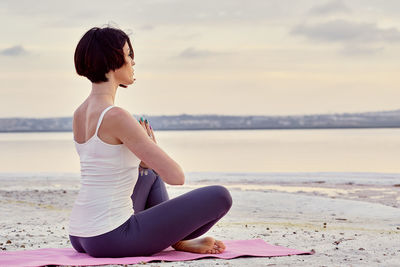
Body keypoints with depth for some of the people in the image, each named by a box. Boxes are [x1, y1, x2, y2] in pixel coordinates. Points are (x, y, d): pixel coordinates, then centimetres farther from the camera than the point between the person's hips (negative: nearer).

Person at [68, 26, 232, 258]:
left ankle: (176, 239, 23)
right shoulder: (116, 116, -19)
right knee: (220, 196, -4)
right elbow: (176, 176, -18)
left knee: (149, 173, 36)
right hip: (111, 239, -9)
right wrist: (152, 148, 2)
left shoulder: (80, 114, 9)